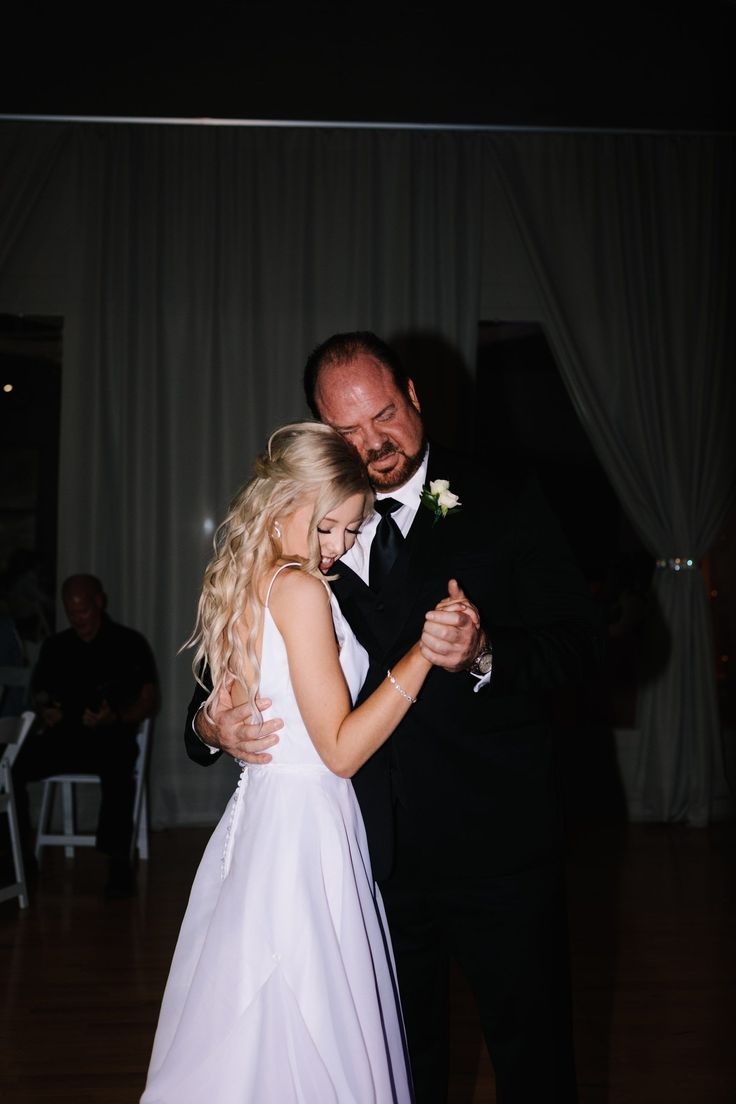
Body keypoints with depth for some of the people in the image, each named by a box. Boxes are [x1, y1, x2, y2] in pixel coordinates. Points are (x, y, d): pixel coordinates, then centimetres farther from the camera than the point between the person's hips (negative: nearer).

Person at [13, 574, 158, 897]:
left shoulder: (130, 643, 6)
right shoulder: (55, 646, 19)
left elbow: (149, 701, 2)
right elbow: (38, 692, 23)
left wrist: (114, 718, -17)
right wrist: (44, 711, -2)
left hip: (111, 736, -4)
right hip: (62, 734, 4)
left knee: (117, 771, -40)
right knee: (11, 766, -25)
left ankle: (119, 863, -31)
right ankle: (21, 851, -11)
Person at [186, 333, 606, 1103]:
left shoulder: (504, 503, -3)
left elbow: (580, 640, -8)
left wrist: (484, 656, -26)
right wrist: (211, 724, -12)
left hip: (498, 846, -2)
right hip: (378, 855, 3)